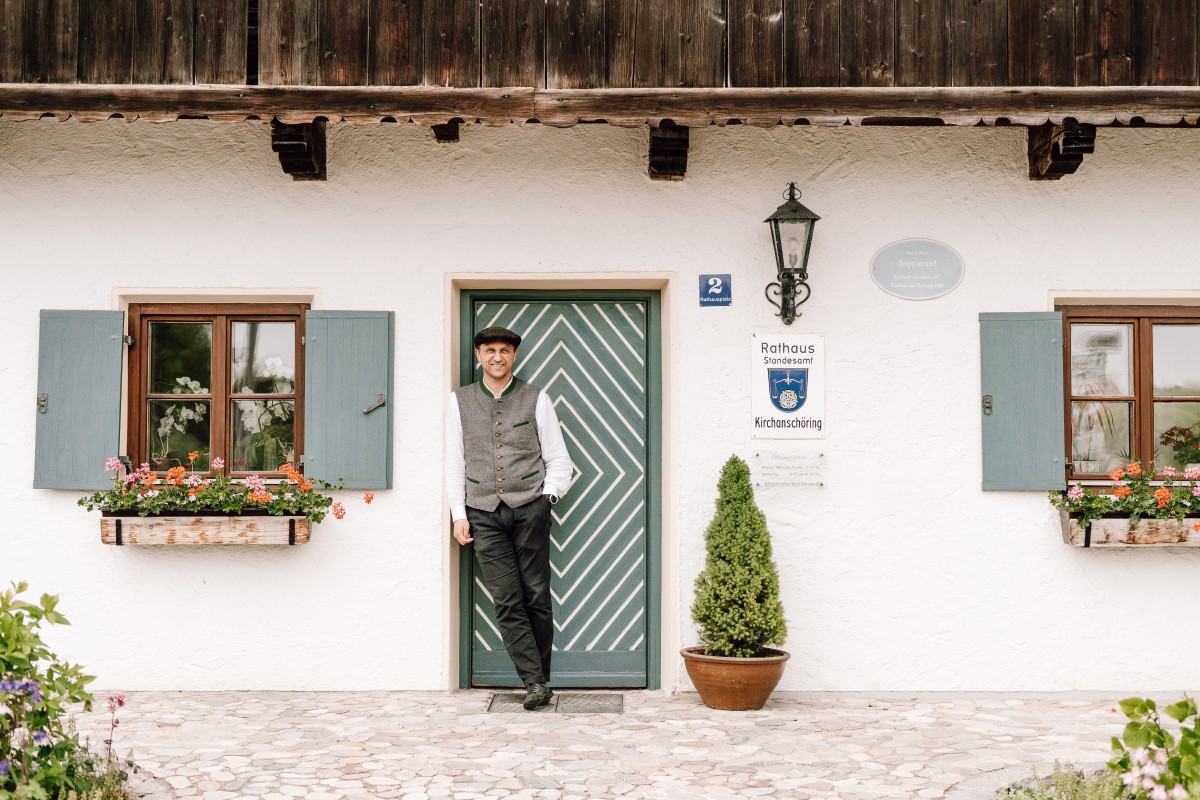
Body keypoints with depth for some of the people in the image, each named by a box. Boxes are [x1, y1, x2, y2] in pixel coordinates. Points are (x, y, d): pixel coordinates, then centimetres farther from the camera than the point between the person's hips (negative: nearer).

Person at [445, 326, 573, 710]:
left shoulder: (536, 399, 7)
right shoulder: (460, 401, 11)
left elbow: (558, 458, 10)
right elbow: (454, 462, 11)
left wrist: (548, 495, -4)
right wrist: (459, 514, 4)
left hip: (529, 508, -1)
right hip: (484, 513, 1)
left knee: (536, 596, 0)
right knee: (507, 602, -5)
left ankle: (540, 678, 11)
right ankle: (535, 683, -4)